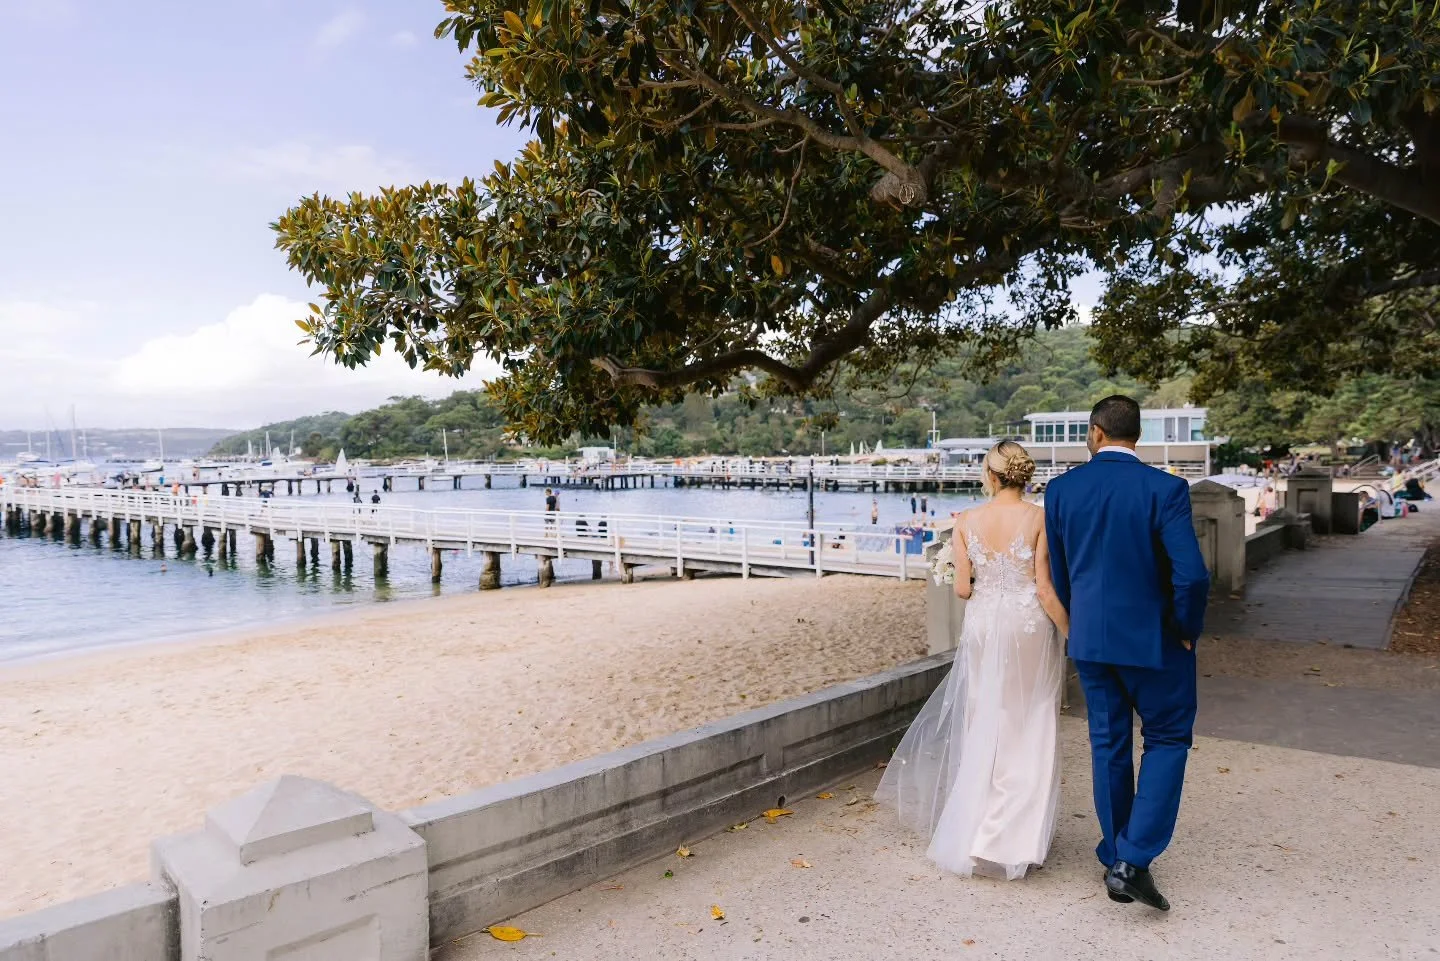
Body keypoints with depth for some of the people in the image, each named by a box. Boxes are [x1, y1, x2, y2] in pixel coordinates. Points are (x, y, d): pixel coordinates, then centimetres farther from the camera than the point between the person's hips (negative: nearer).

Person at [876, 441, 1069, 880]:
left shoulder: (967, 521, -3)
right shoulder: (1039, 519, -9)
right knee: (1028, 732, 9)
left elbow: (962, 588, -1)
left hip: (983, 626, 2)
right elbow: (1045, 588, -11)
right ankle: (1016, 839, 12)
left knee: (984, 727, 15)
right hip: (1029, 627, -2)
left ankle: (975, 834, 23)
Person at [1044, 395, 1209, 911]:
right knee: (1167, 739, 14)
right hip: (1152, 637, -3)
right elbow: (1191, 574, -21)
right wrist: (1188, 629, -3)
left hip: (1089, 638, 4)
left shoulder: (1061, 490, -3)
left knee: (1108, 746, 15)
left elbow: (1058, 573, 5)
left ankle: (1115, 862, 25)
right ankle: (1134, 859, 3)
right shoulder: (1165, 488, -14)